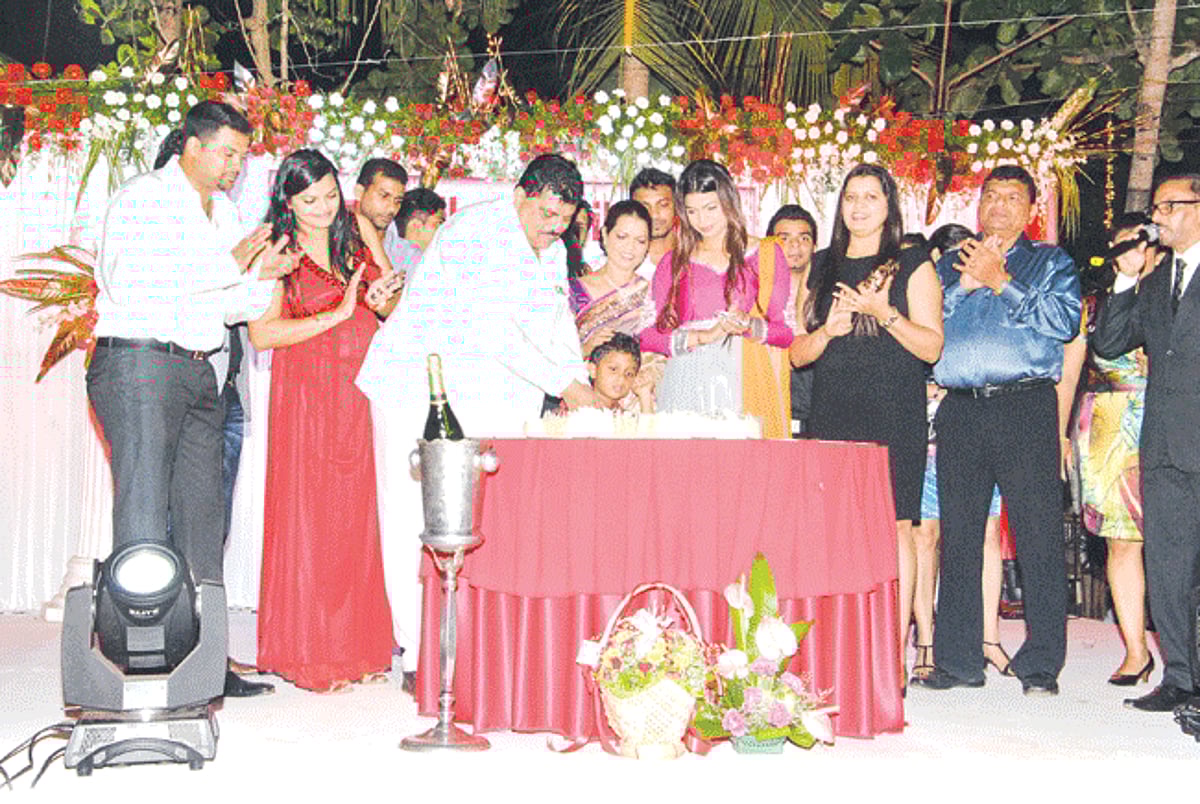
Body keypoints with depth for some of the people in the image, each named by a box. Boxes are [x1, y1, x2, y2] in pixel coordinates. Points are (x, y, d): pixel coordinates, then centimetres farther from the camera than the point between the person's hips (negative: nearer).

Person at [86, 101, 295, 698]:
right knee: (144, 514, -9)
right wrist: (227, 265, -19)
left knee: (202, 515, 6)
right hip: (138, 364, -8)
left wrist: (262, 275, 0)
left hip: (200, 375, 8)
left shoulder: (225, 213, 19)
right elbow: (128, 280, -21)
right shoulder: (142, 198, -4)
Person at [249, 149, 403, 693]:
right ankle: (309, 654, 7)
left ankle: (359, 647, 13)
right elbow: (261, 333, -12)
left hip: (362, 394, 4)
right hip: (306, 397, -4)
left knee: (357, 517, 5)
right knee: (307, 518, -2)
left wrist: (381, 303, -3)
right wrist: (337, 314, -16)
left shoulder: (358, 242, 12)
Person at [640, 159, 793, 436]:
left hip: (745, 381, -1)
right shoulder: (674, 262, 15)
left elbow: (786, 332, 9)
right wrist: (705, 335, -8)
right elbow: (647, 336, 6)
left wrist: (749, 325, -11)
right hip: (686, 384, 1)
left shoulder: (766, 254, 13)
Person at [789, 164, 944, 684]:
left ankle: (894, 659, -2)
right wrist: (827, 331, -5)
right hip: (833, 416, 3)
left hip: (894, 417, -3)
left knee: (893, 526, -7)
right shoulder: (821, 268, 17)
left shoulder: (911, 265, 7)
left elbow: (932, 347, -1)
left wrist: (885, 314, -14)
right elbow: (797, 353, 15)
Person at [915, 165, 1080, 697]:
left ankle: (1041, 665, 2)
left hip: (1026, 409, -3)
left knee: (1039, 536, -6)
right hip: (960, 410, 3)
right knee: (958, 537, 3)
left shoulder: (1051, 263, 14)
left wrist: (1000, 281, -4)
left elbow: (1065, 321, -5)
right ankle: (958, 661, 12)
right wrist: (964, 285, -2)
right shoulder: (949, 265, 22)